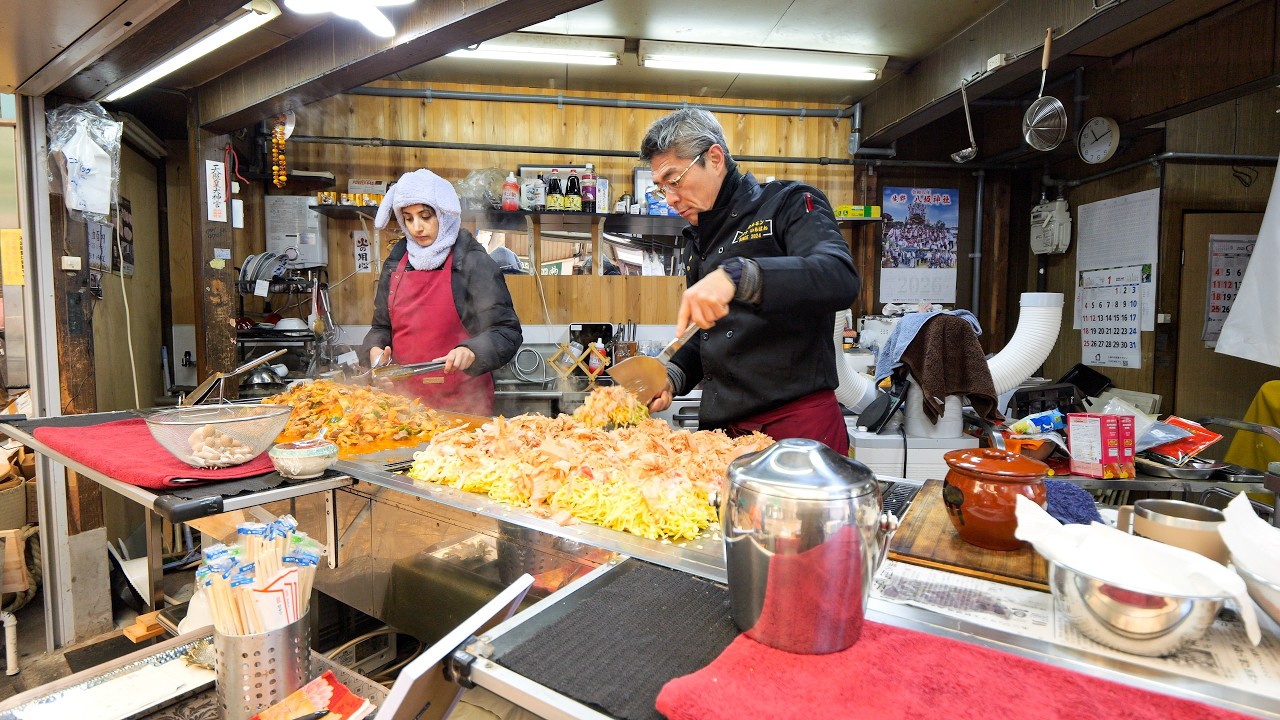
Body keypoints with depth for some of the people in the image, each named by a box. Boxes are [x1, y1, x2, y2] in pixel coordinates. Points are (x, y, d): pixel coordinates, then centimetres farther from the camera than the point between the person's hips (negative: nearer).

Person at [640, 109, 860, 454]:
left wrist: (736, 277, -35)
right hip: (720, 426, 6)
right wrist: (673, 378, 4)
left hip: (797, 422, -6)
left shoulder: (789, 204, -4)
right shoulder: (697, 242, 17)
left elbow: (841, 279, -24)